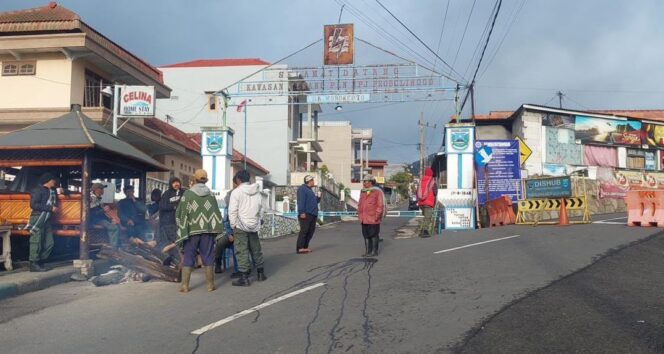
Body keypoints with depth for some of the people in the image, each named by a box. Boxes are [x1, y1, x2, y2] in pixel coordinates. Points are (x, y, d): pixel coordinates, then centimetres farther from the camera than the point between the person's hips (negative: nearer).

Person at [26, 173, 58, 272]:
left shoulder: (52, 191, 15)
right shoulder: (38, 190, -8)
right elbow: (33, 205, -19)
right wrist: (50, 208, -19)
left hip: (47, 220, 8)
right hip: (38, 220, -8)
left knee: (49, 243, 6)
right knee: (36, 243, -4)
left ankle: (40, 262, 17)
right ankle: (34, 265, 2)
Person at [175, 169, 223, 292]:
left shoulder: (187, 194, -4)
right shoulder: (210, 195, 4)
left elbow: (181, 214, -5)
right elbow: (216, 213, 4)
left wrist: (182, 231, 1)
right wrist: (215, 230, 10)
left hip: (191, 231, -2)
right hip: (207, 231, 2)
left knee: (188, 258, 5)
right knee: (208, 258, 8)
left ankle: (185, 285, 5)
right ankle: (210, 284, 11)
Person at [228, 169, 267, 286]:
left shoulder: (237, 191, -10)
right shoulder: (257, 192, 7)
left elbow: (232, 210, -13)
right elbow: (262, 208, 11)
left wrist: (233, 224, -5)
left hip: (240, 225, -6)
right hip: (254, 226, 6)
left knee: (242, 251, -3)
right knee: (256, 249, 16)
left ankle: (244, 277, -5)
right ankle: (261, 273, 26)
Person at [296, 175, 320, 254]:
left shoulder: (310, 190, 25)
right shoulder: (302, 189, -4)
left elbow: (314, 201, 30)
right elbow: (301, 201, -15)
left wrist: (318, 198, 12)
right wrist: (302, 212, -24)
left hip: (312, 215, 10)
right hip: (305, 214, -10)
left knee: (310, 231, 6)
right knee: (304, 230, -15)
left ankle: (305, 247, 10)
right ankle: (300, 248, -18)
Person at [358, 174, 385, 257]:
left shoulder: (377, 192, -7)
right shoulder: (363, 192, 14)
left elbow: (381, 205, -10)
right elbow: (360, 204, 21)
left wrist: (377, 216, -14)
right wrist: (359, 215, 12)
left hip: (373, 219, -7)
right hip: (364, 219, 7)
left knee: (373, 235, -1)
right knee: (366, 235, 9)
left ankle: (374, 251, 6)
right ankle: (368, 251, 17)